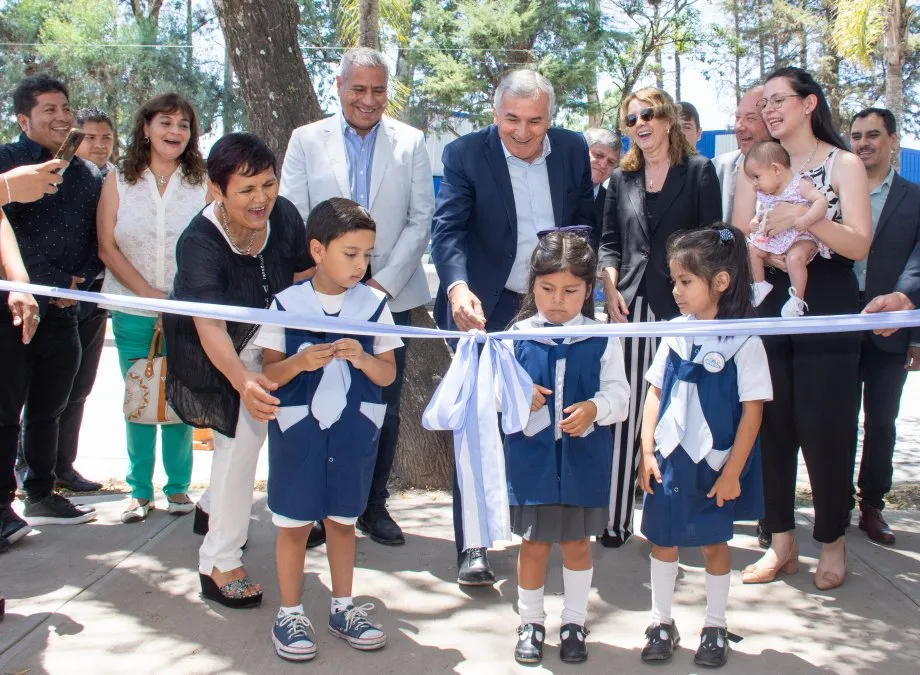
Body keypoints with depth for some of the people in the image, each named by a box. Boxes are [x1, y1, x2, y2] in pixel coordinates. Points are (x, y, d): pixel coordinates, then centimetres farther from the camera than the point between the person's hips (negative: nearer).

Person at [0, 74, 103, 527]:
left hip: (63, 315, 5)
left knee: (47, 410, 14)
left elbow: (97, 243, 13)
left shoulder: (88, 176, 12)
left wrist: (80, 283, -1)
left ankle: (41, 495, 26)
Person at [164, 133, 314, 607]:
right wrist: (242, 382, -58)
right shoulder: (200, 243, -33)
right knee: (244, 434, -14)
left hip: (264, 340, 5)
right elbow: (210, 328, -41)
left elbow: (303, 280, -5)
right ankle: (218, 563, -2)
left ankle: (214, 508, 34)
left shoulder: (284, 216, -20)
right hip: (211, 355, -5)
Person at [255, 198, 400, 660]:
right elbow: (268, 375, -4)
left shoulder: (374, 304, -2)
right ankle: (289, 615, 21)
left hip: (354, 431, 2)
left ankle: (342, 608, 30)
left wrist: (362, 357, -20)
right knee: (294, 522, 6)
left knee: (342, 519, 15)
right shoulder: (286, 304, -7)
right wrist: (299, 362, -23)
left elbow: (387, 375, 1)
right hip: (296, 429, -2)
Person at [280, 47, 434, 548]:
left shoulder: (410, 143, 6)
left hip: (390, 295, 1)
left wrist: (384, 281, -8)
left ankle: (373, 506, 19)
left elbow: (421, 220, 2)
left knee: (384, 408, 6)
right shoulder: (306, 140, 6)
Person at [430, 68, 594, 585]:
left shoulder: (574, 150, 1)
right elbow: (447, 228, -19)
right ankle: (472, 546, 2)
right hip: (485, 307, -4)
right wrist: (457, 286, -37)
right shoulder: (467, 154, -10)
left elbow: (587, 220, 10)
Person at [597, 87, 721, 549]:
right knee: (627, 410, -2)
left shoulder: (698, 171, 5)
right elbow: (609, 241, 15)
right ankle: (618, 517, 2)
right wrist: (611, 289, -1)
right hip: (632, 304, 2)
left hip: (682, 304, -2)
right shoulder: (622, 178, 14)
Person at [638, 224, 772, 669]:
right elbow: (655, 392, 4)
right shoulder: (676, 333, -1)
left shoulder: (744, 341, -13)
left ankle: (714, 627, 29)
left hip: (715, 464, -4)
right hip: (669, 460, 4)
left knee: (713, 544, 11)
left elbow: (752, 410, -11)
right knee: (662, 540, 11)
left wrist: (732, 471, -12)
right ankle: (661, 624, 27)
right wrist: (647, 451, -2)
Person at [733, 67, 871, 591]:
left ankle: (833, 542, 16)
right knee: (771, 426, 4)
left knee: (825, 428, -1)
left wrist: (805, 218, -23)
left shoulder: (843, 164, 0)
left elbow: (859, 244, -9)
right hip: (770, 306, 4)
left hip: (828, 312, -3)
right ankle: (781, 539, 17)